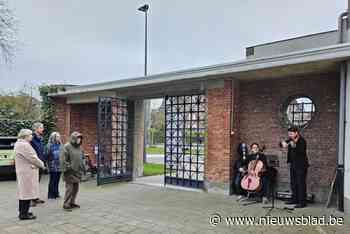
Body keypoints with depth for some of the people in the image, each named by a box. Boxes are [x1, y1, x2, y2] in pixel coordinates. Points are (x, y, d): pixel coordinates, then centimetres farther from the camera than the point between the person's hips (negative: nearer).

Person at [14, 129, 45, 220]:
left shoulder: (19, 144, 15)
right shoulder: (24, 145, -19)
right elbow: (32, 158, -20)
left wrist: (38, 164, 5)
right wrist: (42, 165, -4)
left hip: (23, 171, 11)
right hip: (27, 172, -11)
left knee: (23, 192, 17)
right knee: (27, 192, -4)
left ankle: (22, 212, 27)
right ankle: (24, 214, 2)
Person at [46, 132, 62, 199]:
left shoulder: (60, 145, 10)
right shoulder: (49, 145, -8)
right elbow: (47, 155, -11)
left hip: (59, 166, 6)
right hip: (53, 166, -6)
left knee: (57, 180, 12)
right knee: (52, 180, 0)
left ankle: (56, 193, 22)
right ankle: (51, 194, 10)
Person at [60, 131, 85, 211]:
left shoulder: (79, 147, 14)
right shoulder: (66, 147, -11)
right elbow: (63, 160, -15)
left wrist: (83, 167, 18)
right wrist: (67, 168, -17)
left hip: (77, 172, 8)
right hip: (70, 172, -8)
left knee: (76, 188, 13)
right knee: (69, 188, -6)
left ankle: (72, 202, 25)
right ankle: (66, 205, 3)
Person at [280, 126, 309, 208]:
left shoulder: (302, 141, -14)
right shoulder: (291, 140, 8)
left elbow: (301, 151, -27)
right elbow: (283, 143, 6)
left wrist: (294, 146, -43)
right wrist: (283, 143, -17)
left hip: (301, 165, -8)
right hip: (293, 164, 8)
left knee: (301, 183, -5)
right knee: (293, 183, 15)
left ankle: (302, 202, 1)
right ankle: (295, 199, 26)